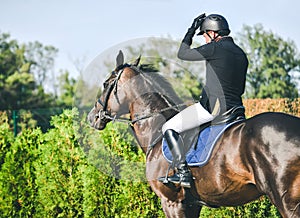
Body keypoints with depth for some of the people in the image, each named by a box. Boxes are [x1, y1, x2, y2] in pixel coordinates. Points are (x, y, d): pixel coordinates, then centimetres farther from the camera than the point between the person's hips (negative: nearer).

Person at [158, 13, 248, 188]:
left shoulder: (216, 47, -8)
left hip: (213, 106, -8)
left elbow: (183, 54, 1)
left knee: (169, 128, -2)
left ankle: (184, 173, -12)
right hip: (234, 107, 8)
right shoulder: (241, 54, 16)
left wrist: (191, 31, 12)